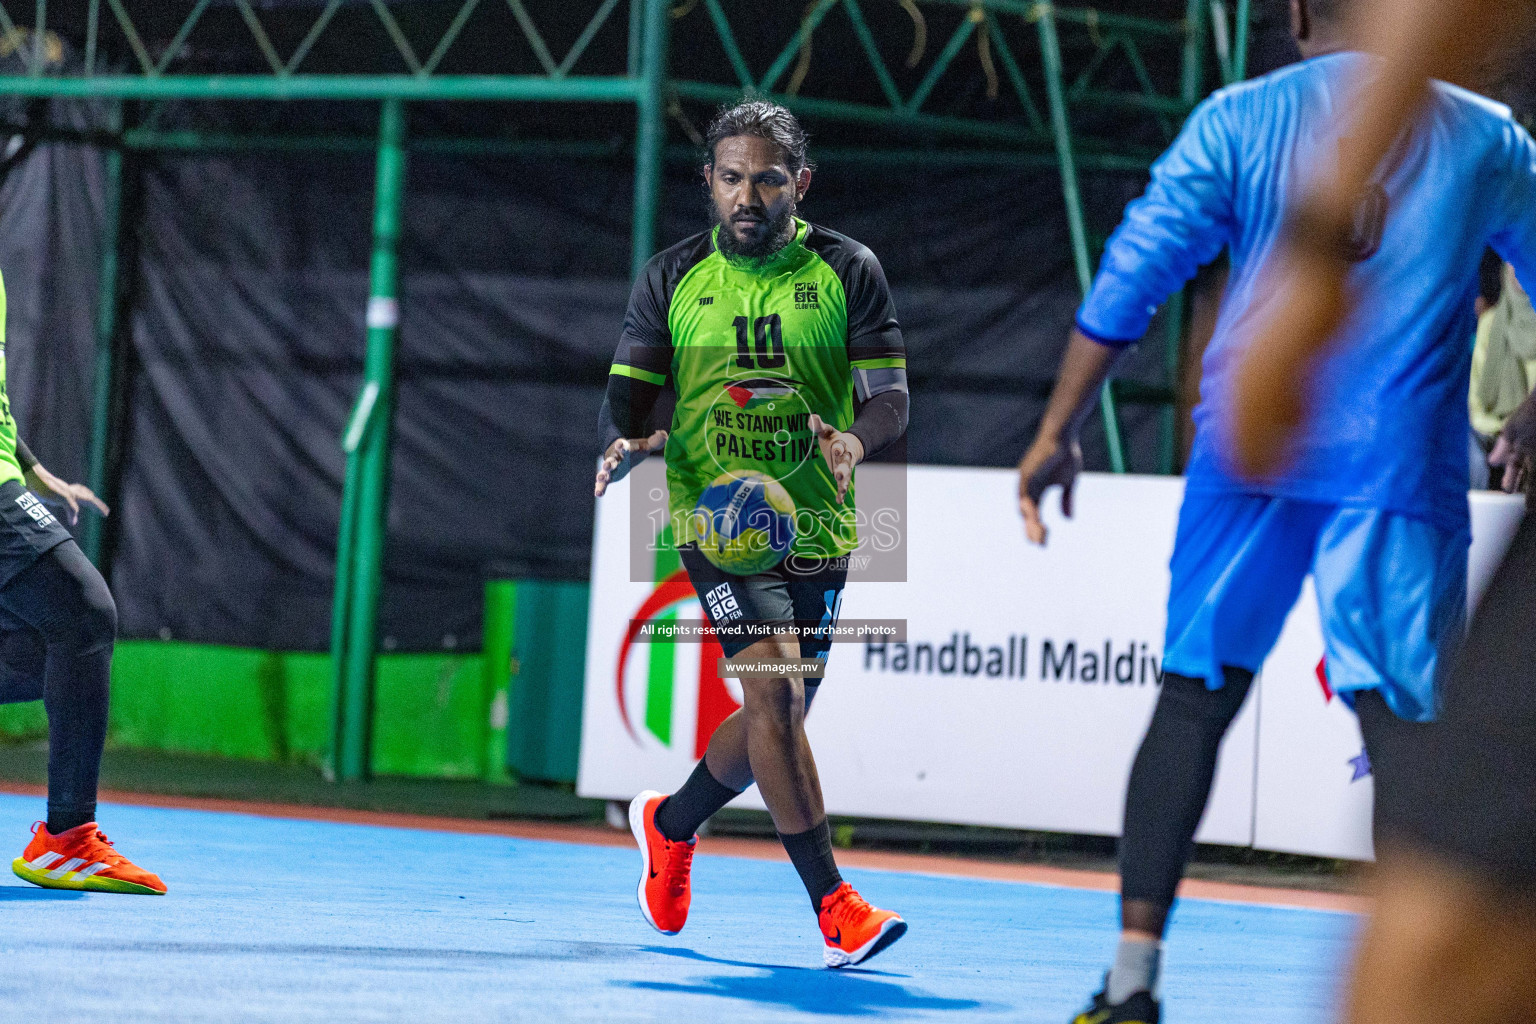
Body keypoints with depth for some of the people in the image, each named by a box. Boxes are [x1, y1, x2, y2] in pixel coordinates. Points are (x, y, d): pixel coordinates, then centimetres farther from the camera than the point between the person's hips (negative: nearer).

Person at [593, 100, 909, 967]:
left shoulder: (849, 272, 1)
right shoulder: (673, 279, 3)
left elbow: (891, 397, -3)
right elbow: (631, 392, 4)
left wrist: (856, 440, -26)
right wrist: (627, 444, -19)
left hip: (815, 529, 2)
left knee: (778, 717, 12)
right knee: (774, 692, -19)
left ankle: (671, 823, 42)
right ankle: (835, 907, -19)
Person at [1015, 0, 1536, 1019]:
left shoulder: (1238, 121, 5)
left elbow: (1127, 282, 1)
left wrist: (1058, 433, 6)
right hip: (1400, 464, -1)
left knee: (1195, 698, 9)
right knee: (1405, 723, -3)